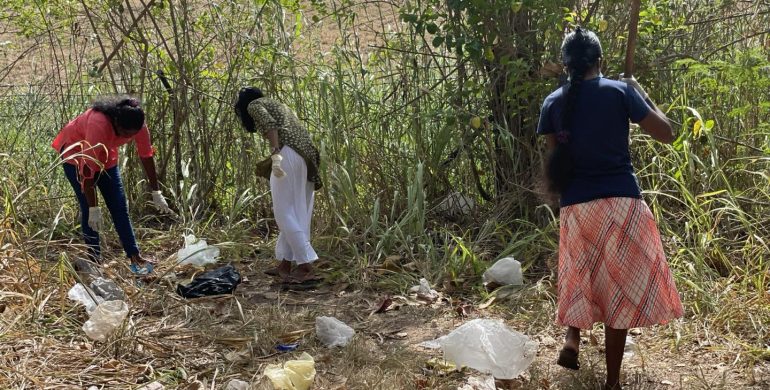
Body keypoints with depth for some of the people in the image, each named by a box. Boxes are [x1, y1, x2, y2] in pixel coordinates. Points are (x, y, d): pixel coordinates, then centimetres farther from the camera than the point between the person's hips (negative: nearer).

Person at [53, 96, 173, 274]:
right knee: (87, 207, -11)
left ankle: (135, 257, 0)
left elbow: (146, 156, -11)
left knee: (119, 206, 0)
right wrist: (94, 209, -36)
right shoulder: (99, 124, -42)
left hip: (105, 154, 5)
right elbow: (88, 168, -39)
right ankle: (95, 259, -2)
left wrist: (156, 193, -6)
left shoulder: (138, 125, -25)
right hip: (76, 152, -5)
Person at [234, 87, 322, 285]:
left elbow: (270, 126, -11)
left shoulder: (254, 105, 10)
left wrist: (275, 155, -22)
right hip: (307, 156, 9)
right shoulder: (278, 105, 33)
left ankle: (306, 267, -13)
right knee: (298, 213, 10)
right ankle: (285, 264, 16)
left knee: (285, 213, -6)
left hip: (288, 154, -9)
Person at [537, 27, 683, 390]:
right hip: (620, 201, -3)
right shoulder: (620, 91, -4)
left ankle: (571, 339, 5)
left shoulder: (553, 103, 4)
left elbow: (555, 157, 10)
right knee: (619, 286, 5)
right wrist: (643, 95, 12)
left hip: (575, 206, 3)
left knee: (581, 277, 25)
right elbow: (666, 134, 0)